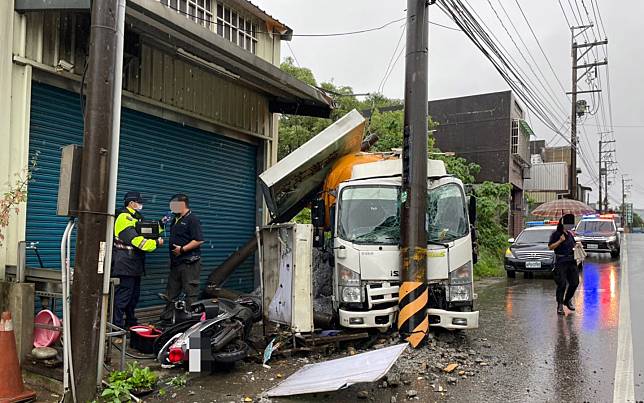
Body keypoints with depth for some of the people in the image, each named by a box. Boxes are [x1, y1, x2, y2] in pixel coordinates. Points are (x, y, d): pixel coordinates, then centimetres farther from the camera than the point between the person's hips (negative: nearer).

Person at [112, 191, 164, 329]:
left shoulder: (135, 218, 21)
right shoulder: (124, 218, -12)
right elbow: (136, 240, -22)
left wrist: (161, 225, 8)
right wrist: (156, 243, -19)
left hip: (134, 265, 10)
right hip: (125, 265, -10)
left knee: (134, 295, 17)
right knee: (123, 295, -8)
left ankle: (131, 323, 28)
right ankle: (117, 325, -3)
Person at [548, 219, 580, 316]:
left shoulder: (570, 234, 15)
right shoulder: (555, 234, -3)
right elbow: (550, 247, -8)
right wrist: (560, 241, -16)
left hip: (571, 260, 6)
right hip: (561, 261, -6)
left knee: (575, 282, 7)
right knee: (562, 284, -8)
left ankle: (568, 300, 29)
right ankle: (560, 305, 0)